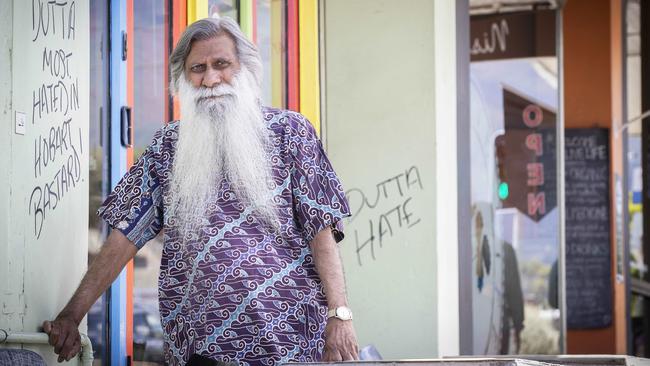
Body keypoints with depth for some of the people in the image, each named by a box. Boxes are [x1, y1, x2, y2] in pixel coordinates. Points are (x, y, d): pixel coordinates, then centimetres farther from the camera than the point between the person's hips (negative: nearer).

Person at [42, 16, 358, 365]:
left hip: (288, 336, -2)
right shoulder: (168, 144, 10)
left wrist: (339, 314, -13)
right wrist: (71, 315, 0)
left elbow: (321, 228, -2)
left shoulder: (289, 130, 3)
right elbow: (126, 234, 7)